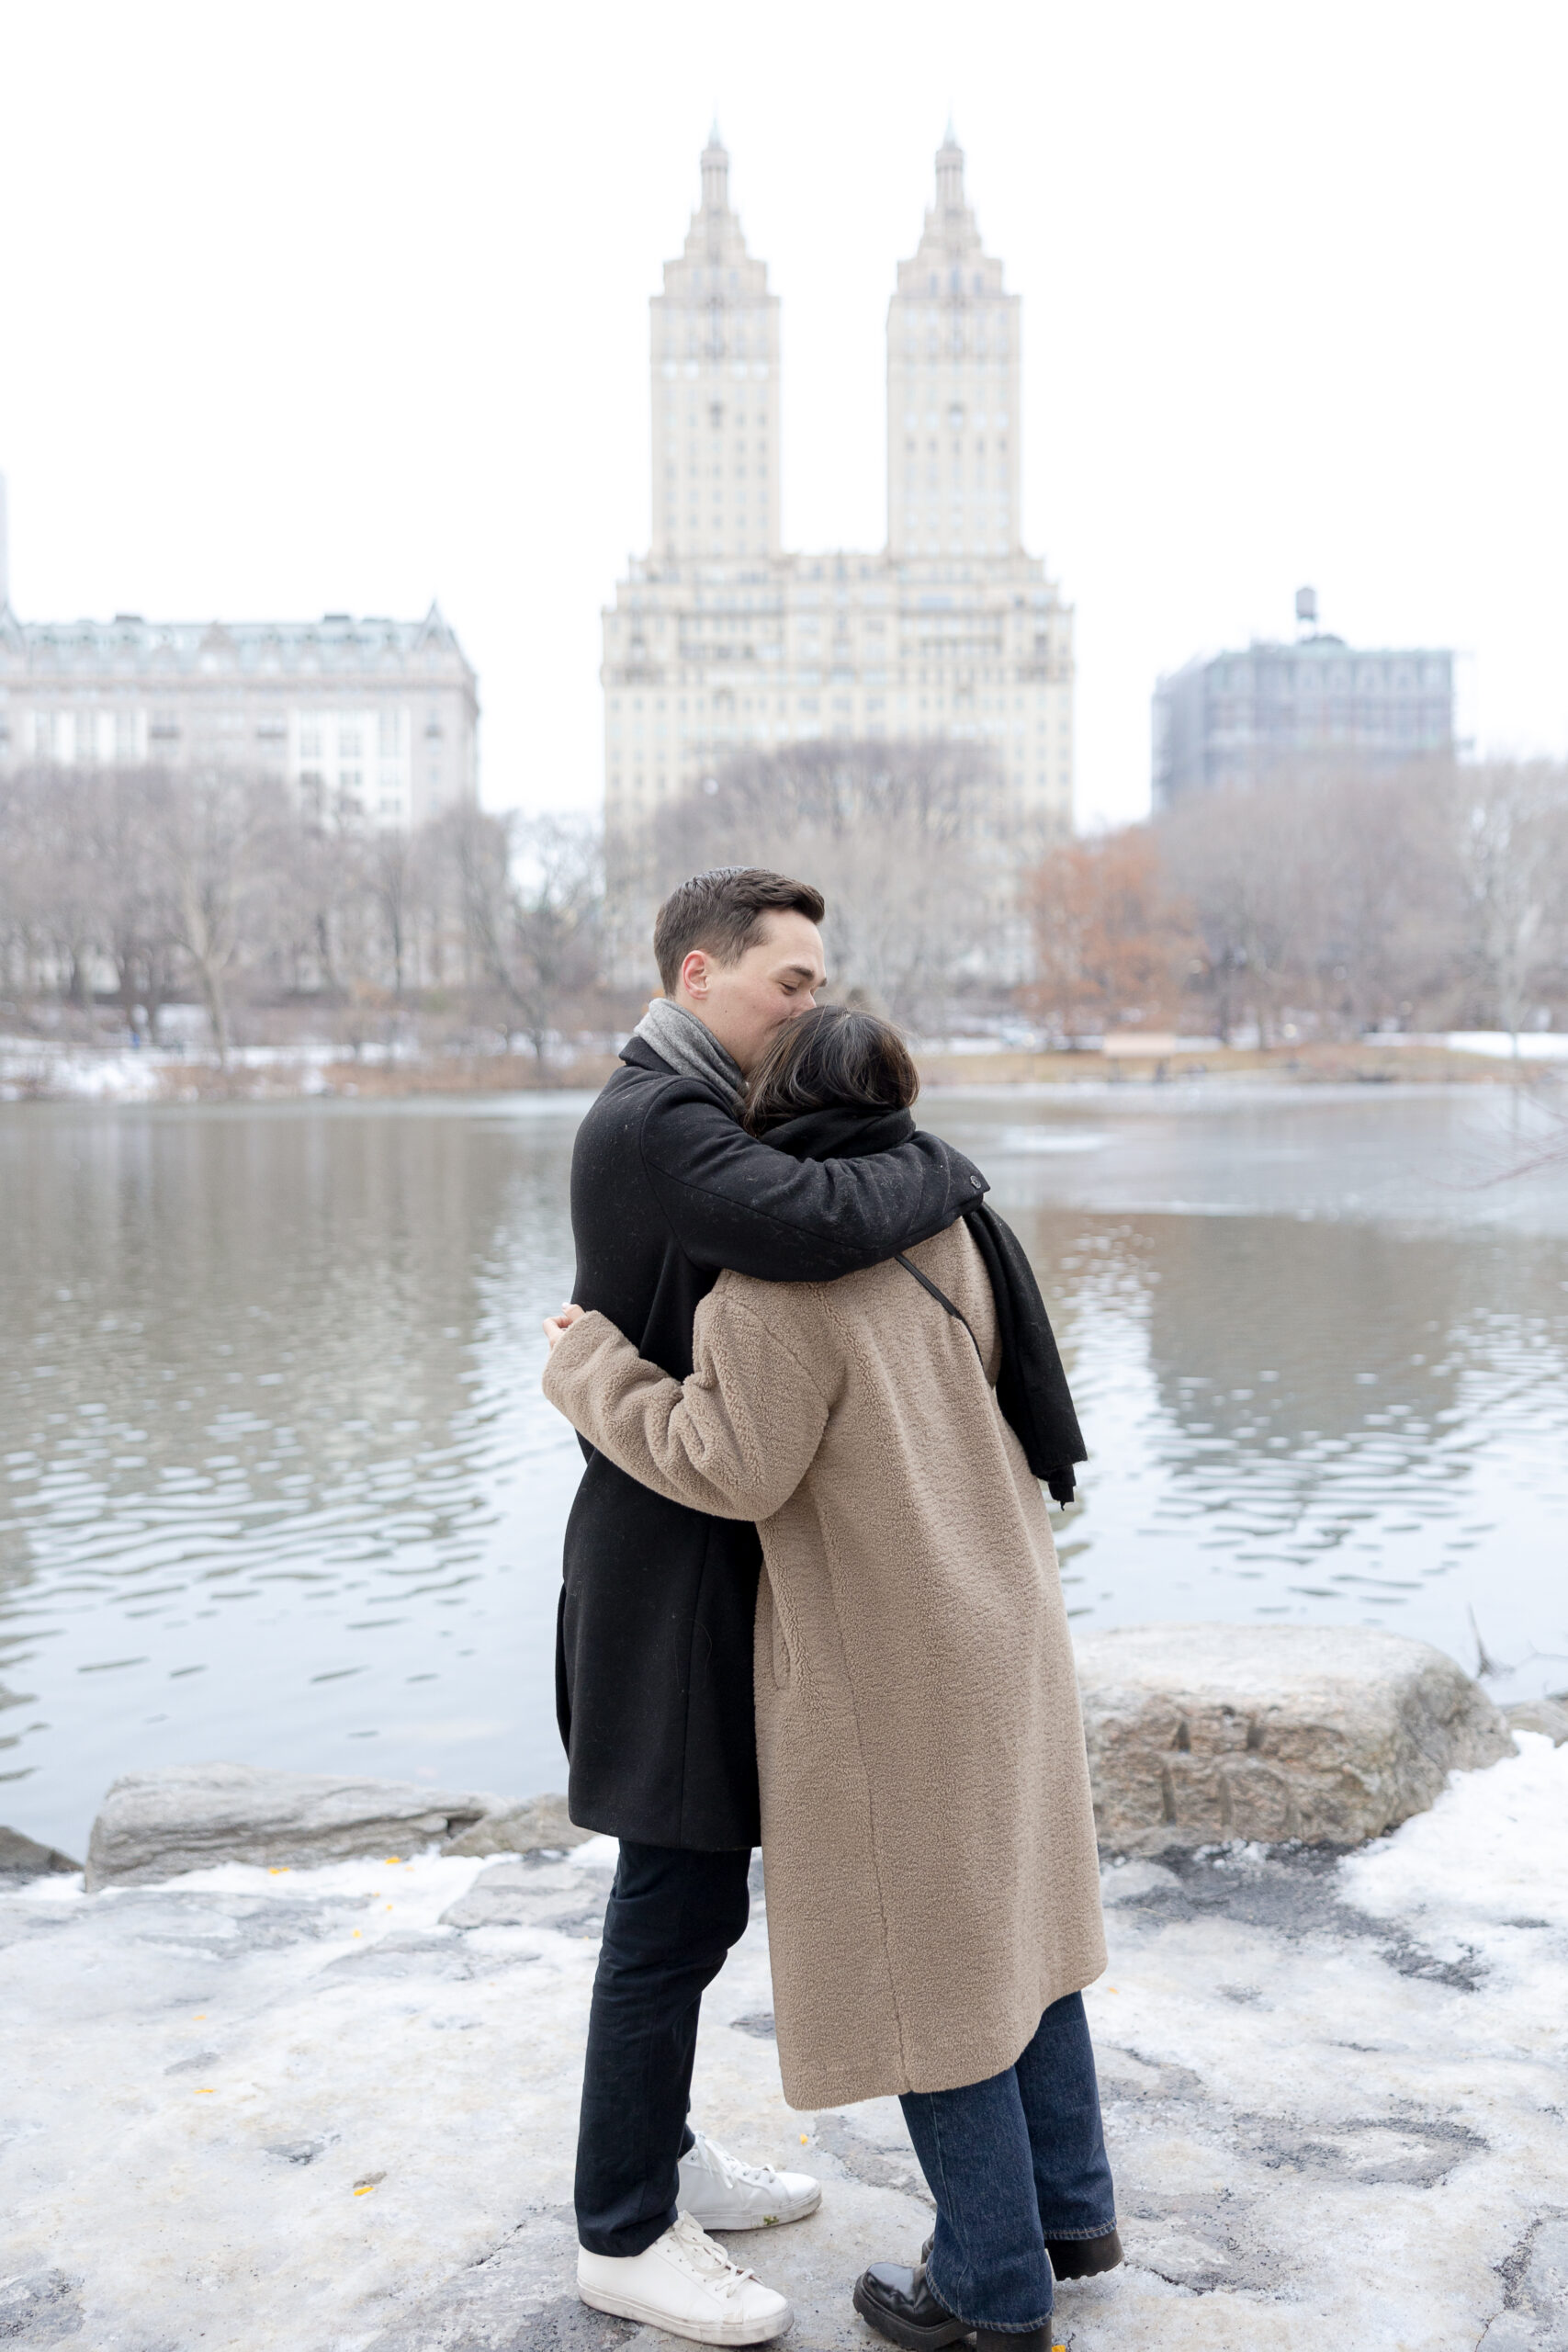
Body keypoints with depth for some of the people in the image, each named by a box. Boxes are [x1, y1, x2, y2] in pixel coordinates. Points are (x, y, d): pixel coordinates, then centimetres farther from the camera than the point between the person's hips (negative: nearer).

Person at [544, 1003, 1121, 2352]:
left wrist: (595, 1366, -9)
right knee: (1006, 1911, 20)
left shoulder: (784, 1267, -20)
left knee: (918, 1949, 5)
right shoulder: (949, 1230, 5)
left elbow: (737, 1467, -21)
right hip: (1002, 1628, 8)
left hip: (886, 1661, -8)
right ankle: (1070, 2211, 35)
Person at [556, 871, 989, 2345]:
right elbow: (806, 1225, -38)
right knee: (675, 1905, 2)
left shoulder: (695, 1119, 13)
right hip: (673, 1570, -10)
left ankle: (656, 2155, 36)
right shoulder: (650, 1123, -21)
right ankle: (625, 2234, 18)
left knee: (690, 1890, 20)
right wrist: (938, 1168, -20)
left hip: (710, 1559, 10)